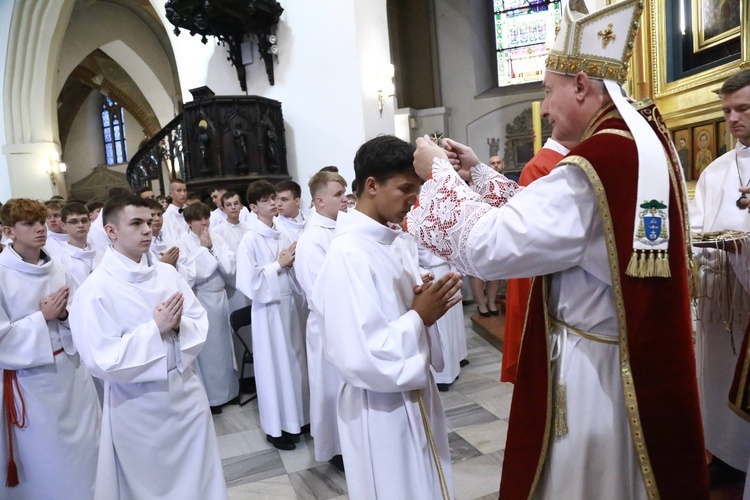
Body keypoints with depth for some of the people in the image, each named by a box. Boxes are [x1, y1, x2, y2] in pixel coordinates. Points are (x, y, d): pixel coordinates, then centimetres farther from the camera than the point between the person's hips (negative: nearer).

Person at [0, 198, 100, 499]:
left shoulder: (59, 271, 2)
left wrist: (64, 315, -12)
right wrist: (42, 317, -17)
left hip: (72, 370, 5)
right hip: (30, 381, -5)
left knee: (88, 450, 16)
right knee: (46, 462, 9)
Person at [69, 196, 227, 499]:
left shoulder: (167, 273, 0)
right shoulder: (94, 290, -15)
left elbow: (201, 323, 3)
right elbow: (101, 361, -19)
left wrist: (179, 326, -18)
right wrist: (154, 328, -22)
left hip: (187, 393, 4)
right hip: (138, 407, -4)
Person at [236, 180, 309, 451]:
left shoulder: (282, 235, 6)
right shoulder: (250, 239, -11)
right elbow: (248, 282, -17)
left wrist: (292, 262, -6)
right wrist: (278, 265, -15)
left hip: (289, 304, 6)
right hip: (268, 308, -6)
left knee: (294, 362, 13)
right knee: (274, 366, 4)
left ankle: (295, 418, 30)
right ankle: (275, 427, 20)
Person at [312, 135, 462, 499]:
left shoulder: (394, 242, 3)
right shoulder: (348, 255, -25)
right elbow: (358, 359, -29)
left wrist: (431, 301, -8)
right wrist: (420, 317, -23)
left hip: (413, 397, 9)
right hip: (381, 410, -8)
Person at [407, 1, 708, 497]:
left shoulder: (594, 167, -28)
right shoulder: (645, 140, 3)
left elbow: (485, 245, -26)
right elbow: (543, 216, 10)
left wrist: (439, 173, -11)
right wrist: (477, 171, 9)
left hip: (595, 370, -9)